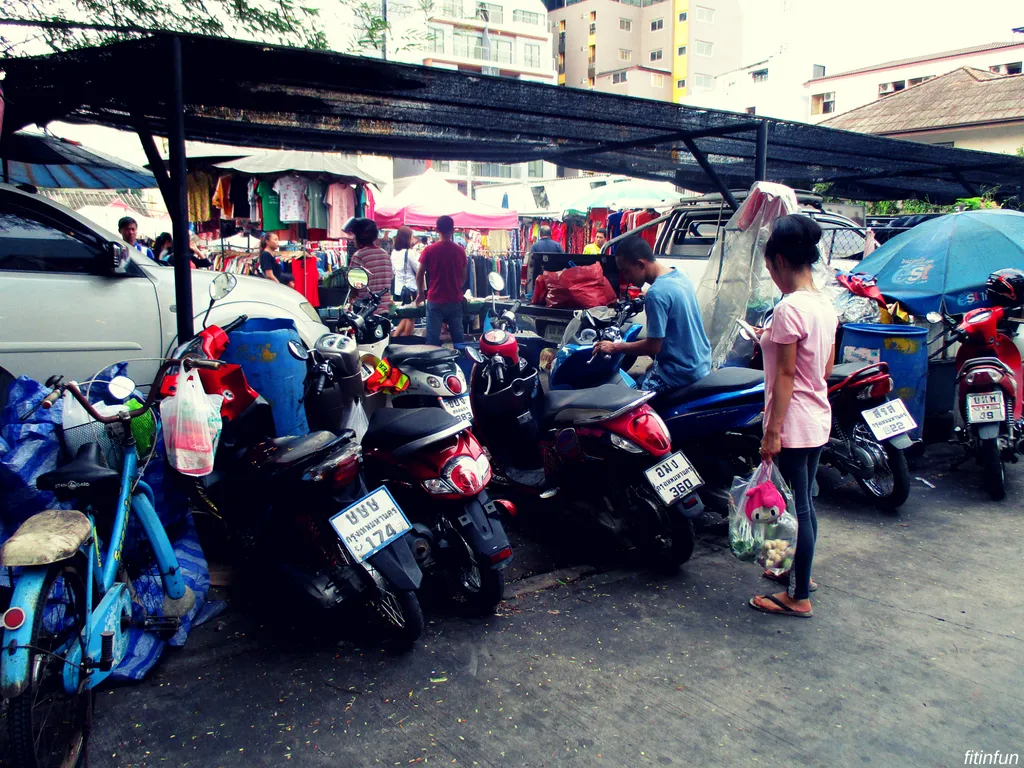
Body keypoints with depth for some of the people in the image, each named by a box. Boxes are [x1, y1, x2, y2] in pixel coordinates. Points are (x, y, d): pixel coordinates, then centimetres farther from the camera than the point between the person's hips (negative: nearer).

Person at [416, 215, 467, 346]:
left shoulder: (429, 250, -7)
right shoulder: (460, 250, 0)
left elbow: (419, 275, -2)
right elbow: (464, 276, 8)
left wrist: (421, 293, 13)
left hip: (435, 300, -2)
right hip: (455, 300, 2)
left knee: (433, 338, 1)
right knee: (457, 337, 10)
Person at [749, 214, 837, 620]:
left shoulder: (789, 308, -19)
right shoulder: (825, 305, 8)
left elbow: (785, 375, -19)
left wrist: (772, 431, -16)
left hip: (793, 423, -9)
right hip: (819, 420, 9)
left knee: (794, 506, 1)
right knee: (803, 501, 22)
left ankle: (798, 596, 14)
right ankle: (800, 573, 39)